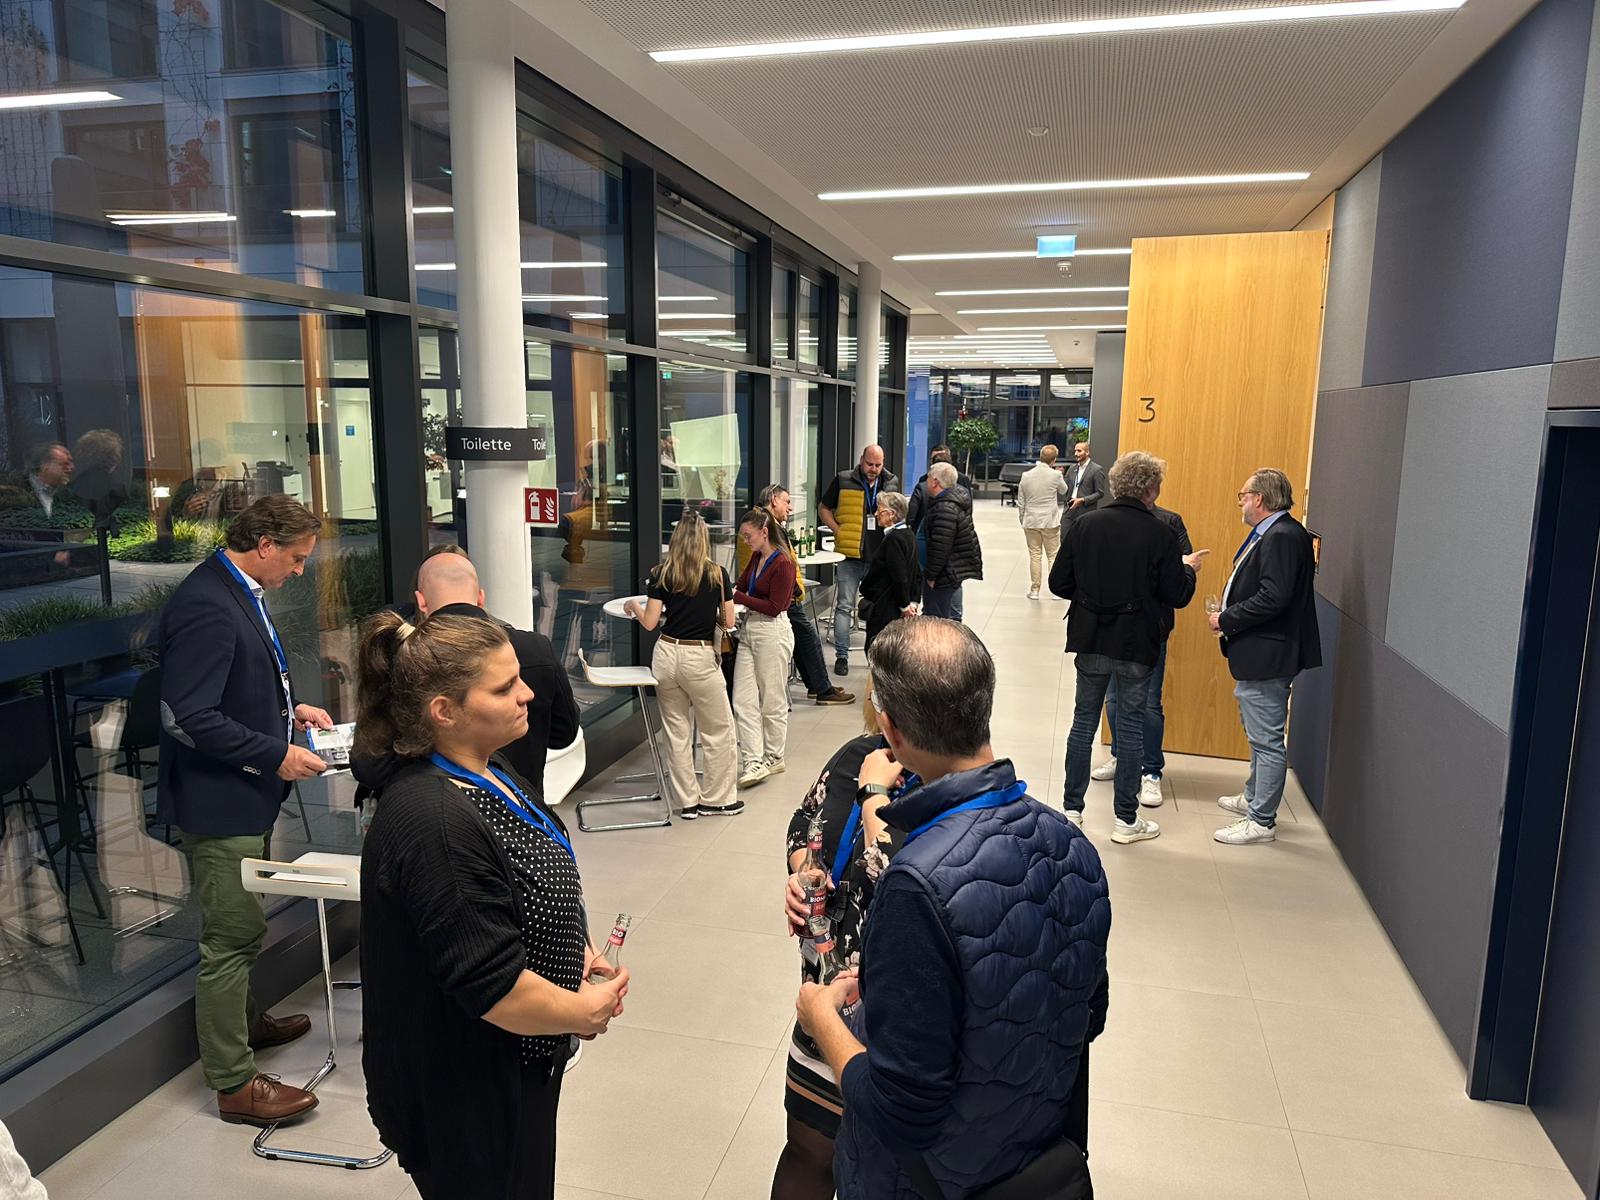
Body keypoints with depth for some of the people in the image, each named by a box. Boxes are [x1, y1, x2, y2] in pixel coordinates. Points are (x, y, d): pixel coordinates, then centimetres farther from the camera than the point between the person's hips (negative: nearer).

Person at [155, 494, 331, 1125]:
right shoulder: (206, 606, -25)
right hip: (219, 800, -10)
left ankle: (244, 1021, 46)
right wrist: (276, 755, -23)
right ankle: (234, 1083, 15)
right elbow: (190, 718, -28)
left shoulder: (239, 592, 8)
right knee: (233, 936, 1)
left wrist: (290, 709, 9)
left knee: (240, 929, 26)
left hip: (246, 796, 10)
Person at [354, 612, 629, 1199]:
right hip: (466, 1099, -9)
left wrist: (576, 952, -1)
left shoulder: (487, 773, 0)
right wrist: (584, 1012, -14)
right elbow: (491, 986, -29)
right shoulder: (434, 824, -32)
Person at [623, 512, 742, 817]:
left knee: (677, 732, 13)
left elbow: (649, 622, -1)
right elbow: (728, 622, 0)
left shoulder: (661, 575, -1)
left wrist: (633, 606, 19)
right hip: (700, 658, -3)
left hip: (666, 654, 3)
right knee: (718, 731, 13)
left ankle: (688, 801, 20)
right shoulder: (717, 574, -4)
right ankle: (715, 800, 19)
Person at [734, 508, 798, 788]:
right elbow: (743, 585, 19)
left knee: (772, 700, 7)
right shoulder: (756, 558, 10)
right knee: (743, 701, 2)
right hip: (749, 630, 8)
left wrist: (737, 597, -18)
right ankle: (754, 762, 4)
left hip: (773, 633, -8)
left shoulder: (783, 564, -16)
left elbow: (774, 607, -18)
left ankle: (773, 757, 23)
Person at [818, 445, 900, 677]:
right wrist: (838, 531, -6)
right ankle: (841, 656, 8)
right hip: (849, 554, -2)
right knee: (845, 606, 0)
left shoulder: (892, 483, 9)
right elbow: (824, 509, 7)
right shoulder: (843, 481, 0)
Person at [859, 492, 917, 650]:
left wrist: (905, 605, -11)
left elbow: (899, 577, -20)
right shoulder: (909, 535, 11)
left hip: (885, 610, -10)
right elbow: (917, 573, 15)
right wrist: (912, 601, 13)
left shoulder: (893, 539, -19)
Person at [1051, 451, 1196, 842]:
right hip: (1137, 645, -2)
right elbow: (1177, 595, -8)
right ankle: (1126, 819, 16)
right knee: (1131, 725, 8)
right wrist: (1188, 570, 13)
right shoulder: (1160, 533, -12)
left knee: (1084, 720, 13)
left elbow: (1059, 583, -2)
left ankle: (1071, 808, 19)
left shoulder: (1084, 525, -4)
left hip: (1091, 640, 3)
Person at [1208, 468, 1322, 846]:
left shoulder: (1282, 537, -19)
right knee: (1260, 735, 23)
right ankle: (1254, 797, 38)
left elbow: (1273, 598, -27)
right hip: (1257, 654, 11)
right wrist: (1229, 616, 6)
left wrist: (1227, 621, -19)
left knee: (1267, 739, -2)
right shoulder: (1270, 533, 14)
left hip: (1268, 655, -11)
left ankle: (1261, 821, 6)